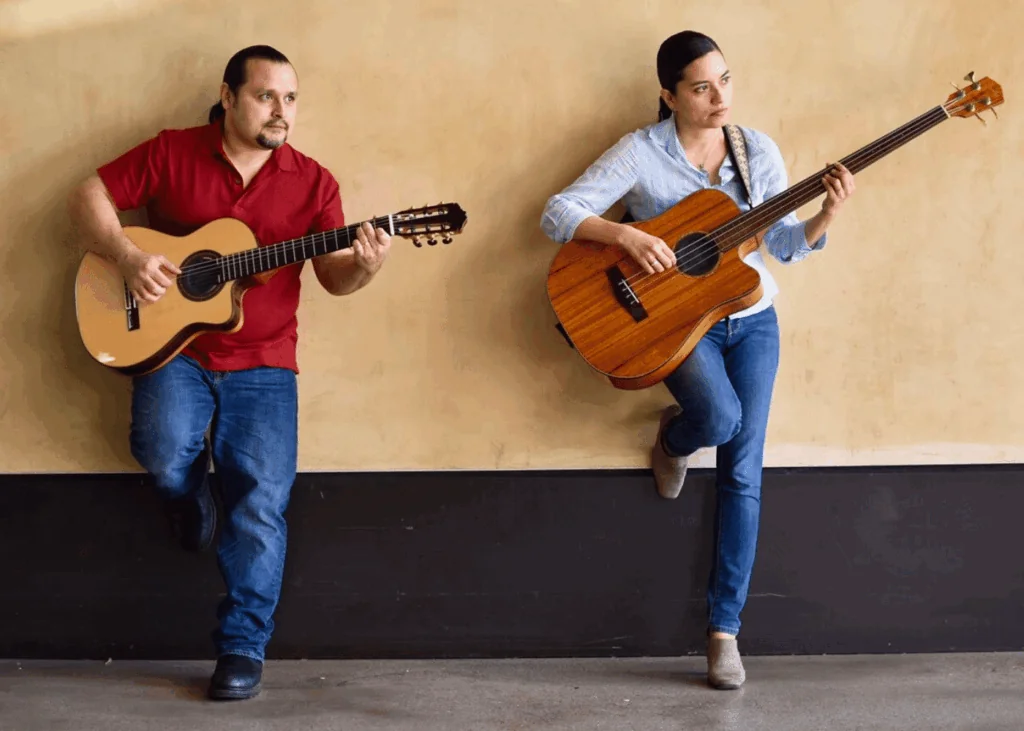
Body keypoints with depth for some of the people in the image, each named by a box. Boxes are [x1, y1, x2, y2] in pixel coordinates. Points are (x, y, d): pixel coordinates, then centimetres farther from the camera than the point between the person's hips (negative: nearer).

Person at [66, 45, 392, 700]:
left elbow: (334, 277, 2)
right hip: (175, 350, -1)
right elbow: (89, 198, 4)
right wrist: (128, 256, -13)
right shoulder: (171, 153, 2)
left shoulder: (312, 181, 4)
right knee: (165, 455, -28)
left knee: (262, 500, -13)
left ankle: (243, 648, 0)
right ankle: (193, 497, 11)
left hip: (262, 363, 1)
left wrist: (362, 268, -22)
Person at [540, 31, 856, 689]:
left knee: (744, 471, -3)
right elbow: (558, 213, -13)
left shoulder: (757, 150, 1)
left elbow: (786, 245, 4)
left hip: (750, 319, 3)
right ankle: (673, 438, 10)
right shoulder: (641, 153, -10)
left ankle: (725, 628, 4)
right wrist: (625, 235, -28)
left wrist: (826, 216, -16)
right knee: (721, 418, -32)